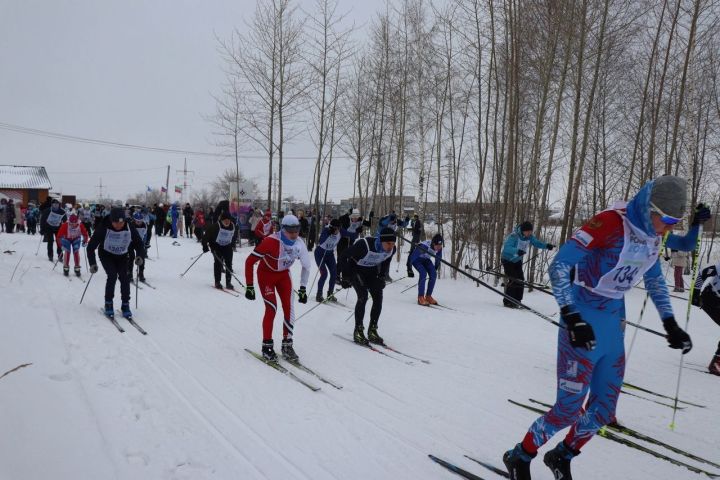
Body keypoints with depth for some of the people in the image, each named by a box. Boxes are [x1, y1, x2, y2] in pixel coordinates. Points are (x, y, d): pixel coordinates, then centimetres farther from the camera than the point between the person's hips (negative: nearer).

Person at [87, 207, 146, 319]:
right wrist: (92, 263, -27)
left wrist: (140, 256, -29)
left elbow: (139, 243, -10)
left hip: (122, 257, 2)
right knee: (112, 275, -21)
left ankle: (125, 305, -2)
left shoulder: (130, 229, -23)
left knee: (124, 277, -15)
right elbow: (91, 246, -20)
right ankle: (108, 304, -4)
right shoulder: (103, 229, -28)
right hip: (106, 255, -2)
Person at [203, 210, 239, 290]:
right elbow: (207, 234, -17)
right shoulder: (216, 226, -22)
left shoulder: (233, 227, -7)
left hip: (227, 247, 4)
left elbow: (235, 237, 12)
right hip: (216, 246, -4)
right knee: (218, 262, -13)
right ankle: (217, 282, -3)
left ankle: (228, 283, 5)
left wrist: (232, 244, 16)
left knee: (229, 264, -2)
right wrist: (205, 245, -16)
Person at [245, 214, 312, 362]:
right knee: (272, 308, -15)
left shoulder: (299, 244, -19)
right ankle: (267, 346, 0)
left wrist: (303, 289, 1)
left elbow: (307, 266, -1)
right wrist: (249, 287, -24)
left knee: (289, 308, -6)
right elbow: (250, 261, -26)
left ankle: (287, 345, 9)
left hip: (284, 274, 4)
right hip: (266, 273, -4)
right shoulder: (271, 242, -34)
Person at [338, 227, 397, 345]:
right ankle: (358, 331, -9)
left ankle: (372, 331, 5)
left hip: (372, 271, 5)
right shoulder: (364, 245, -37)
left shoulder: (392, 249, -20)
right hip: (356, 269, -5)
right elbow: (344, 256, -25)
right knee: (363, 296, -21)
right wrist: (345, 277, -23)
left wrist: (382, 277, -4)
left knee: (378, 297, -8)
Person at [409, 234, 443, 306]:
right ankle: (420, 298, -20)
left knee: (433, 274, -13)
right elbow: (412, 256, -30)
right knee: (423, 273, -26)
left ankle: (428, 296, -1)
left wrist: (435, 269, 10)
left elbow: (438, 258, -1)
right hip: (417, 259, -5)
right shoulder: (424, 246, -39)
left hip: (426, 259, 5)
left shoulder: (439, 248, -22)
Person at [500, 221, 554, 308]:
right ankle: (507, 301, -6)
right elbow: (506, 247, -40)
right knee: (513, 280, -16)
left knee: (520, 280, 2)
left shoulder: (530, 237, -10)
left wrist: (546, 246, -17)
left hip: (517, 260, 7)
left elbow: (536, 243, 2)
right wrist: (517, 251, -58)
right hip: (507, 259, -7)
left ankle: (516, 301, 13)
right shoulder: (514, 236, -30)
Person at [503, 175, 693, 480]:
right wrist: (571, 318, -27)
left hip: (614, 325, 8)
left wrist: (670, 324, 21)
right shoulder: (610, 223, -20)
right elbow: (559, 265, -22)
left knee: (603, 411, 11)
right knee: (570, 408, -4)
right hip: (583, 325, -8)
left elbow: (654, 280, 23)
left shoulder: (652, 235, 5)